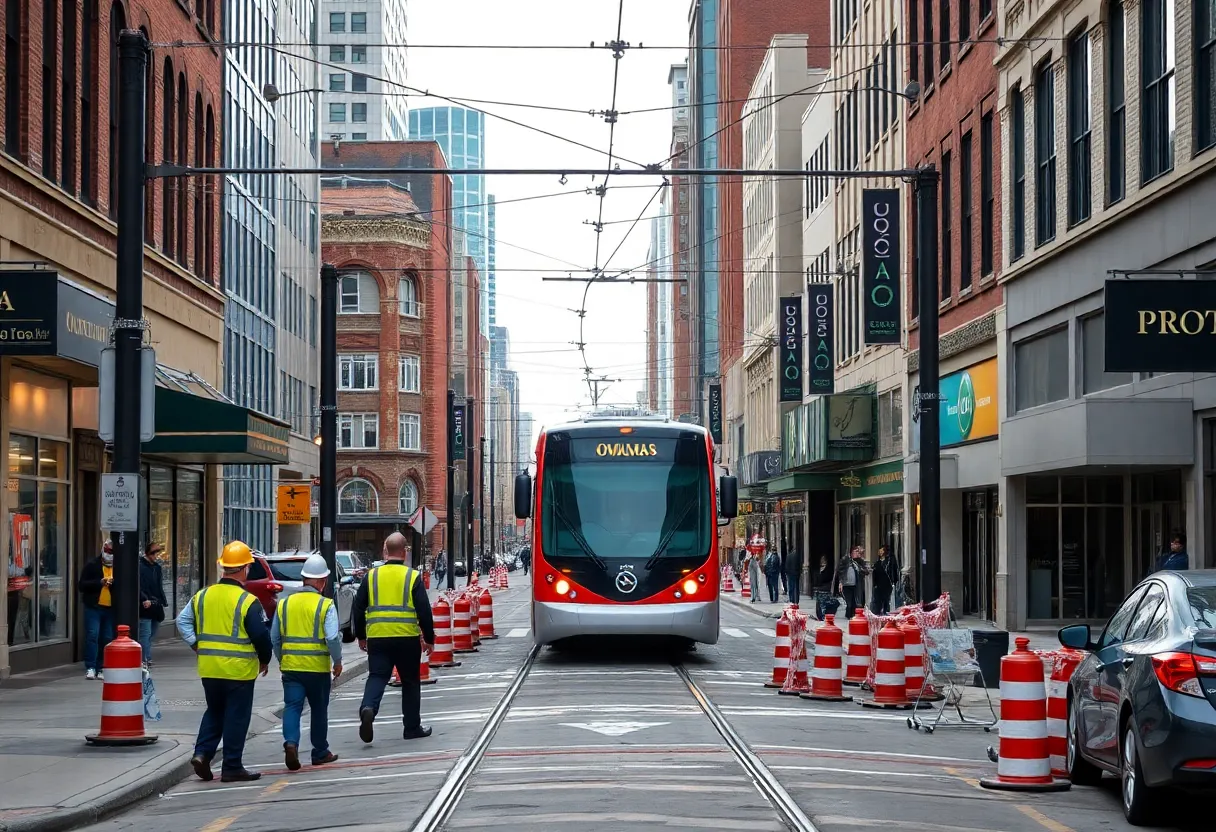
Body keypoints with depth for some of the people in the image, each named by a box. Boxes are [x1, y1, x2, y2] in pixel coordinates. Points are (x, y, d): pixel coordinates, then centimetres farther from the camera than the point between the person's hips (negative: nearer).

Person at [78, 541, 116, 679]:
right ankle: (90, 667, -8)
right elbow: (81, 585, -2)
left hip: (111, 608, 3)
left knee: (107, 638, 4)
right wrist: (100, 582, -15)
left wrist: (114, 583, -11)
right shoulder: (92, 565, 2)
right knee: (92, 635, -10)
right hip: (94, 607, -3)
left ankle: (101, 668, 12)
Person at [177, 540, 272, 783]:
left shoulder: (202, 596, 3)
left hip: (209, 668, 5)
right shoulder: (248, 601, -13)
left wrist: (197, 645, 9)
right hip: (239, 669, -5)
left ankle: (202, 753, 5)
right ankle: (232, 767, 7)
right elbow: (261, 635, -13)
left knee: (214, 712, 20)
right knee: (236, 717, 4)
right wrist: (265, 660, 3)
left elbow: (183, 621, 7)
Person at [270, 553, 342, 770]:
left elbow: (274, 638, 11)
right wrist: (338, 661, -3)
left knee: (292, 707, 2)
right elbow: (333, 637, -16)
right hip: (318, 667, -2)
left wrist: (281, 659, 25)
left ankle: (291, 742, -22)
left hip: (290, 666, 3)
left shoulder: (285, 603, 5)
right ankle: (320, 753, 21)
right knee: (319, 710, 11)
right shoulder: (326, 605, -9)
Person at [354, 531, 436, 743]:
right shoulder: (412, 577, -3)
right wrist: (429, 638, 6)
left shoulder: (372, 576, 4)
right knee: (410, 682, 12)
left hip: (377, 637, 1)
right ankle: (412, 728, 18)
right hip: (407, 638, -1)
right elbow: (424, 611, -4)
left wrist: (361, 636, 20)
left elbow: (358, 608, 9)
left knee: (376, 677, 3)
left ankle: (368, 708, -26)